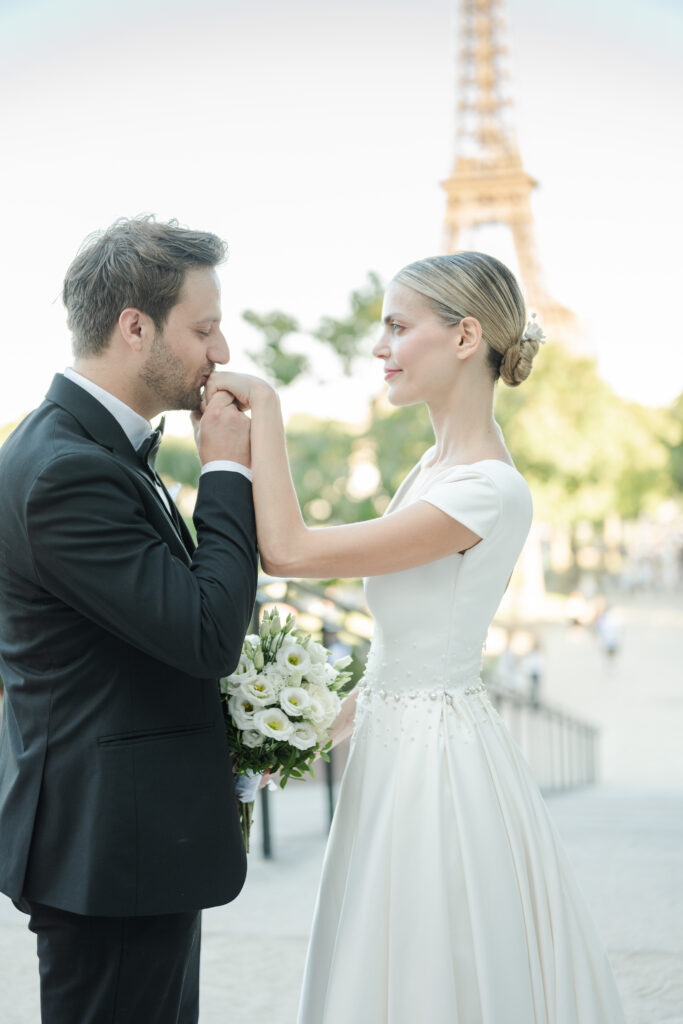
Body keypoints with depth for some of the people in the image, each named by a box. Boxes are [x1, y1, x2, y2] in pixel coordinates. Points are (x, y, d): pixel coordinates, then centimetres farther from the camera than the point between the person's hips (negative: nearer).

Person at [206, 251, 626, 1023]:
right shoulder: (434, 466, 7)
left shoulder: (491, 493, -23)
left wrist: (262, 406, -18)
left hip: (435, 756, -9)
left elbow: (287, 551, -23)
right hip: (396, 743, 9)